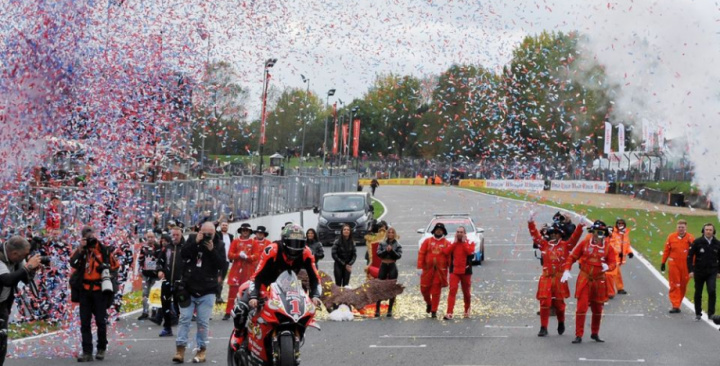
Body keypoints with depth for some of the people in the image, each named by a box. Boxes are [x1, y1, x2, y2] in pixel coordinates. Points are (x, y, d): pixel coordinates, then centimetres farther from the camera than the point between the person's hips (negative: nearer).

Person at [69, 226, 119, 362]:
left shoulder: (103, 250, 2)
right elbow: (73, 263, -12)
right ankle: (87, 352, 3)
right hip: (84, 290, 2)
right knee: (85, 322, 1)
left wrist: (105, 269, 0)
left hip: (99, 290, -2)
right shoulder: (81, 251, 7)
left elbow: (115, 265, 11)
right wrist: (80, 248, -16)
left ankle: (101, 348, 18)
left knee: (101, 321, 3)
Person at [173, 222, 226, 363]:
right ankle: (180, 350, 0)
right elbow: (183, 254, -8)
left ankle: (201, 350, 9)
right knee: (184, 319, 0)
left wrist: (212, 250, -18)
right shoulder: (192, 239, 4)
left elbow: (221, 264, -8)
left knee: (203, 322, 1)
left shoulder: (219, 244, 1)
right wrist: (195, 242, -17)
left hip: (207, 291, -1)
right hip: (188, 288, 1)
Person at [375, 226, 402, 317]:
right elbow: (378, 253, -4)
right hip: (383, 266, 1)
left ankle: (390, 310, 7)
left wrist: (391, 251, -20)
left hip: (392, 266, -1)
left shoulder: (397, 245, 2)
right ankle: (377, 309, 4)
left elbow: (399, 255, -8)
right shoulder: (382, 243, 6)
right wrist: (386, 250, -18)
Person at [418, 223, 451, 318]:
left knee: (436, 291, 0)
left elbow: (450, 257, 1)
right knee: (424, 289, 5)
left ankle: (434, 311, 7)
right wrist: (419, 267, -7)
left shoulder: (447, 243, 2)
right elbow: (421, 254, 0)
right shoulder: (427, 241, 4)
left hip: (440, 271, -1)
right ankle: (429, 303, 34)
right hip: (427, 270, 1)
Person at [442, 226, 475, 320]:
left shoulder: (469, 243, 4)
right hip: (454, 271, 0)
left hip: (465, 271, 0)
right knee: (452, 290, -14)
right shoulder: (452, 243, 9)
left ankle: (467, 310, 33)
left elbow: (470, 251, -18)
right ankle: (449, 313, -21)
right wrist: (455, 242, -7)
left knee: (466, 292, 11)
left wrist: (464, 242, -9)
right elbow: (446, 252, -11)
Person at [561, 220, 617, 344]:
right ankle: (579, 336, -4)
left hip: (599, 281, 2)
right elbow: (572, 257, 0)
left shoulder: (608, 247, -1)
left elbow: (613, 262, -4)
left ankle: (595, 333, 32)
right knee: (582, 307, -9)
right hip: (584, 280, -2)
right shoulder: (585, 243, -4)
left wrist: (608, 266, -27)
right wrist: (567, 271, -11)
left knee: (597, 309, 14)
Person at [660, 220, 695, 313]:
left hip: (686, 266, 1)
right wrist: (663, 263, 8)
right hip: (674, 265, -1)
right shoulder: (671, 237, 1)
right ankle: (675, 305, -6)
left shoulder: (690, 238, 0)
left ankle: (677, 304, 19)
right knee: (675, 285, -4)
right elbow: (666, 250, 7)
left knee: (683, 286, 8)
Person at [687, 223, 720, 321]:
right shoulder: (697, 242, -6)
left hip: (712, 272, 0)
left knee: (712, 291, -16)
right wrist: (690, 270, -11)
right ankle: (698, 314, 24)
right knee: (698, 294, 9)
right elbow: (690, 256, -4)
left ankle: (711, 313, -8)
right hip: (699, 272, 0)